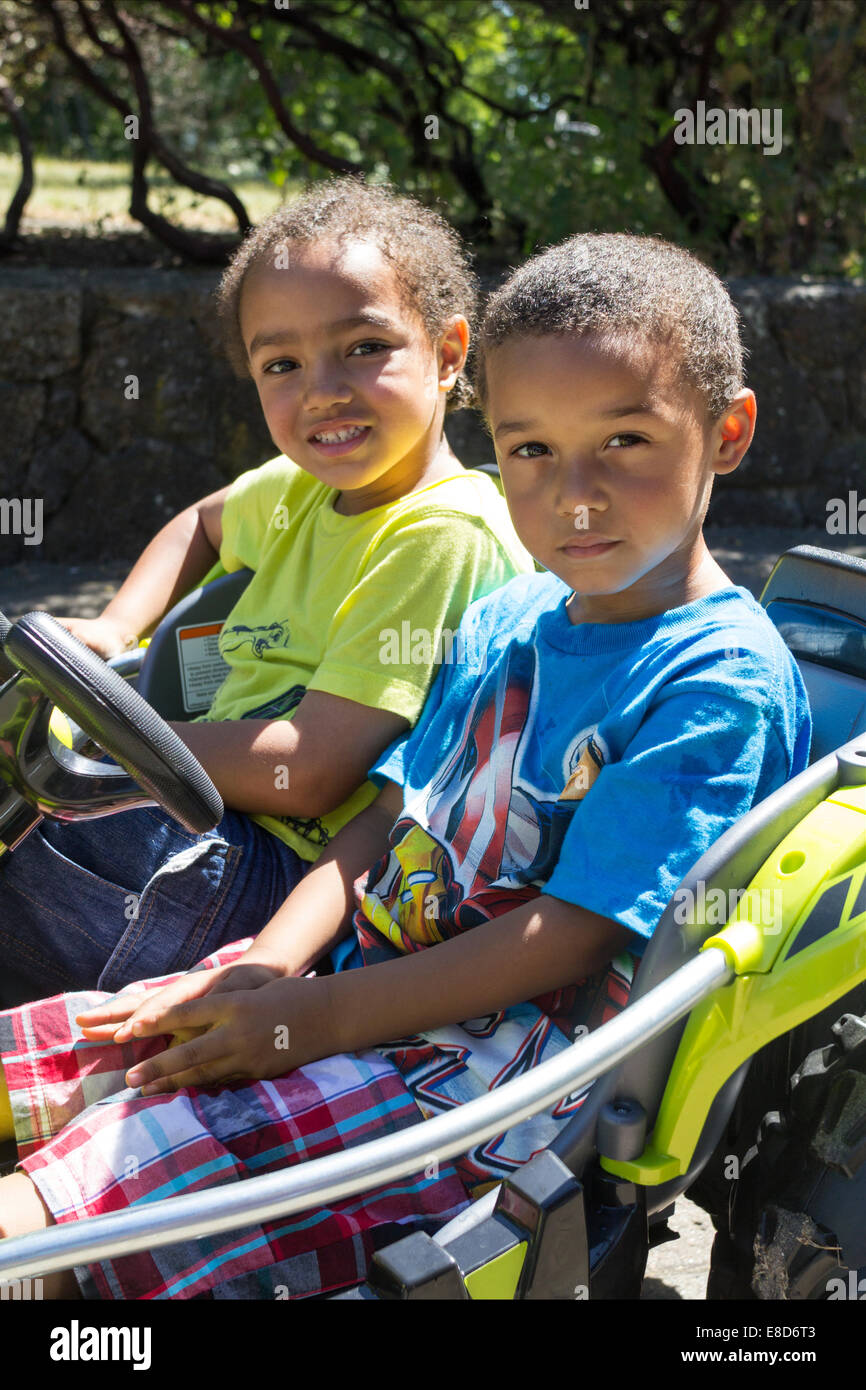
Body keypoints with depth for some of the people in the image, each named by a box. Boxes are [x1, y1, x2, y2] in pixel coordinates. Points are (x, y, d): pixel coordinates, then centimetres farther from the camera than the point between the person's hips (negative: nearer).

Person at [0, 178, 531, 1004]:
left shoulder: (442, 536, -17)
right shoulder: (300, 488, 10)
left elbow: (308, 773, -23)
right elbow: (204, 524, 35)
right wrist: (114, 629, 17)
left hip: (292, 875, -9)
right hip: (210, 826, 9)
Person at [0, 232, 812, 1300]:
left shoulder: (721, 679, -14)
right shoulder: (502, 622, 12)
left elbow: (574, 934, -19)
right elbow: (387, 819, 13)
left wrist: (318, 1023, -20)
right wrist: (268, 969, -4)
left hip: (521, 1068, -7)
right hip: (377, 988, 8)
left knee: (175, 1156, -28)